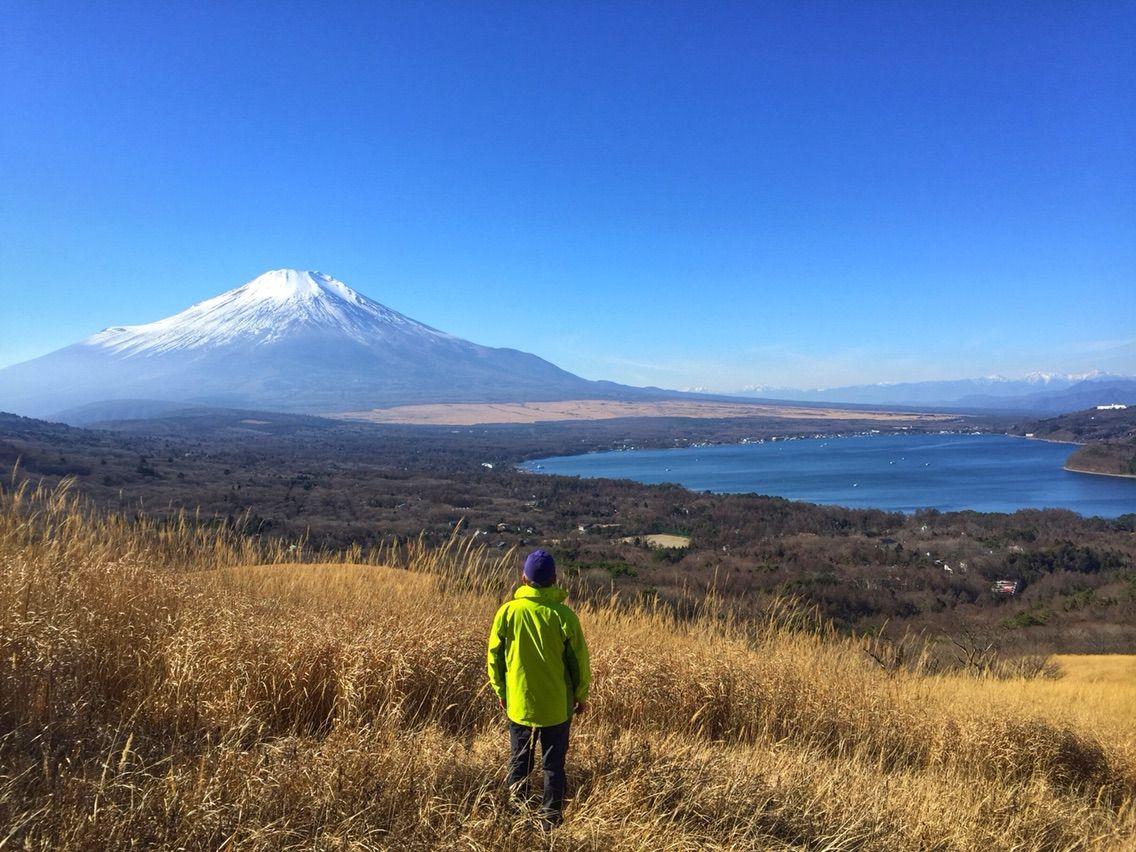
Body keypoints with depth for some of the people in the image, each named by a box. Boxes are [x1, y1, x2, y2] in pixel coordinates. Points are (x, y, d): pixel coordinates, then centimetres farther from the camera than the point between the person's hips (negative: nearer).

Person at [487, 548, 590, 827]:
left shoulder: (507, 611, -12)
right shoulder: (564, 615, -15)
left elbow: (494, 656, -2)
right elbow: (579, 660, -6)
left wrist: (500, 691, 13)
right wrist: (581, 695, 9)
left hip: (518, 703, 1)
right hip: (557, 705, -1)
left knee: (519, 760, 19)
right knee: (554, 763, 15)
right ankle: (551, 815, 22)